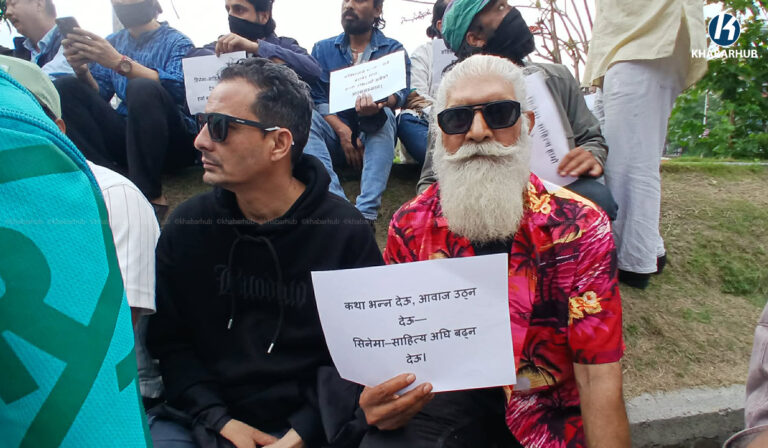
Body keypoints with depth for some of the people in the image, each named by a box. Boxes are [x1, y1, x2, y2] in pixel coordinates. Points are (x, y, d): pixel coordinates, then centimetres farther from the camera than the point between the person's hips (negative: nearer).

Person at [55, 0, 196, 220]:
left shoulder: (178, 42, 3)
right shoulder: (112, 42, 18)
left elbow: (179, 88, -19)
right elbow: (96, 97, 10)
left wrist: (119, 62, -26)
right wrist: (82, 70, -10)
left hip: (171, 140, -5)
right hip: (124, 136, 5)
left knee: (142, 88, -31)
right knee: (66, 88, -8)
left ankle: (151, 196, -26)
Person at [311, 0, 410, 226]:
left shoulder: (393, 50, 7)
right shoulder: (323, 49, 11)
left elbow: (400, 93, -11)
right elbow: (317, 98, -1)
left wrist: (379, 104, -36)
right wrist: (343, 131, -20)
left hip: (375, 138, -1)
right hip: (335, 137, 2)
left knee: (383, 116, -32)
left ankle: (366, 212, -46)